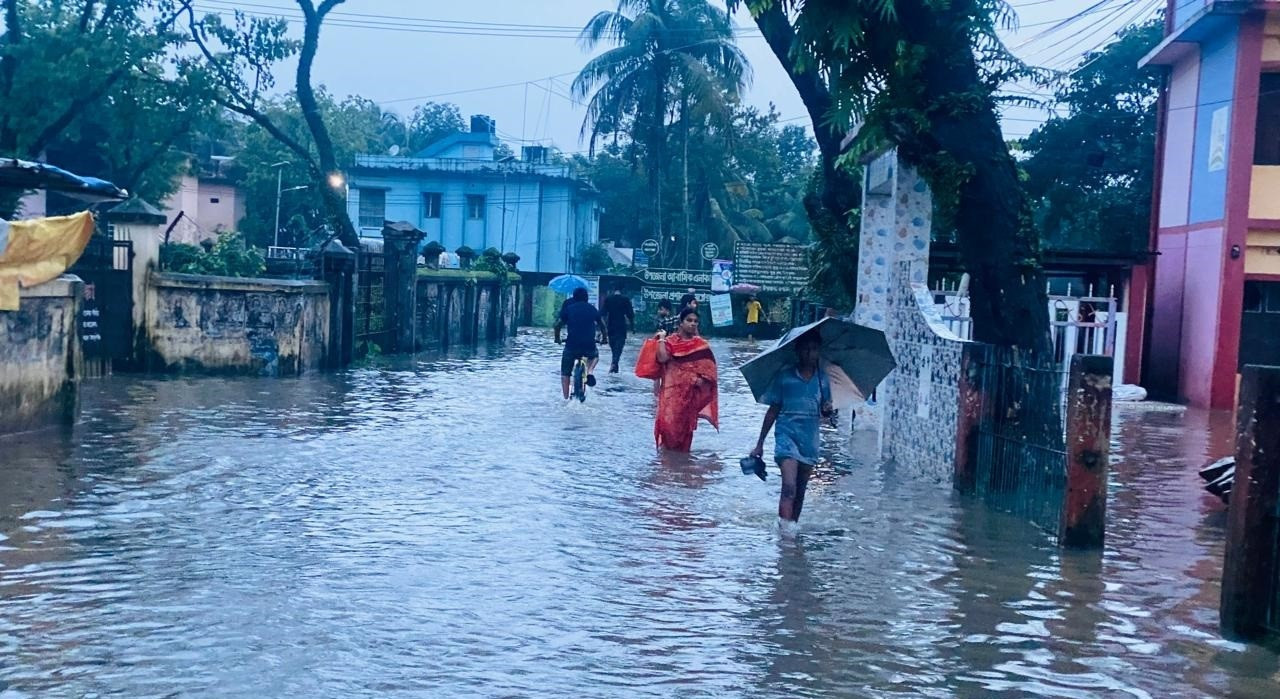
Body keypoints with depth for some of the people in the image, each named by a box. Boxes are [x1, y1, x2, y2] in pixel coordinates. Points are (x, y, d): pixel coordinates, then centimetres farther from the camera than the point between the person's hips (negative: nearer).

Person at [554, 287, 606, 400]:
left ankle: (565, 398, 6)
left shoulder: (568, 308, 7)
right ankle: (590, 372, 7)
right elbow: (602, 325, 19)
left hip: (571, 345, -1)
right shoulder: (592, 309, 13)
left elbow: (558, 325, 3)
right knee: (595, 355, 35)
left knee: (565, 373, 14)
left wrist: (557, 338, 19)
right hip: (589, 346, 1)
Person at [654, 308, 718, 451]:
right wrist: (661, 339, -8)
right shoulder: (670, 341, 1)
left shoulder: (701, 344, 5)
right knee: (668, 420, -8)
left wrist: (702, 378, -14)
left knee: (685, 422, 7)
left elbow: (709, 366, 3)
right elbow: (662, 358, -14)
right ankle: (667, 448, 7)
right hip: (672, 388, -1)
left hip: (691, 391, 1)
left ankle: (682, 450, 18)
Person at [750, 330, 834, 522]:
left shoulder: (822, 379, 7)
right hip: (787, 435, -4)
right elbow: (773, 411, 3)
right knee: (789, 487, -19)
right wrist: (760, 444, 3)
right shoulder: (784, 377, -2)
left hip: (810, 440, 4)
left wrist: (829, 411, -10)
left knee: (800, 491, 12)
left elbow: (824, 411, 16)